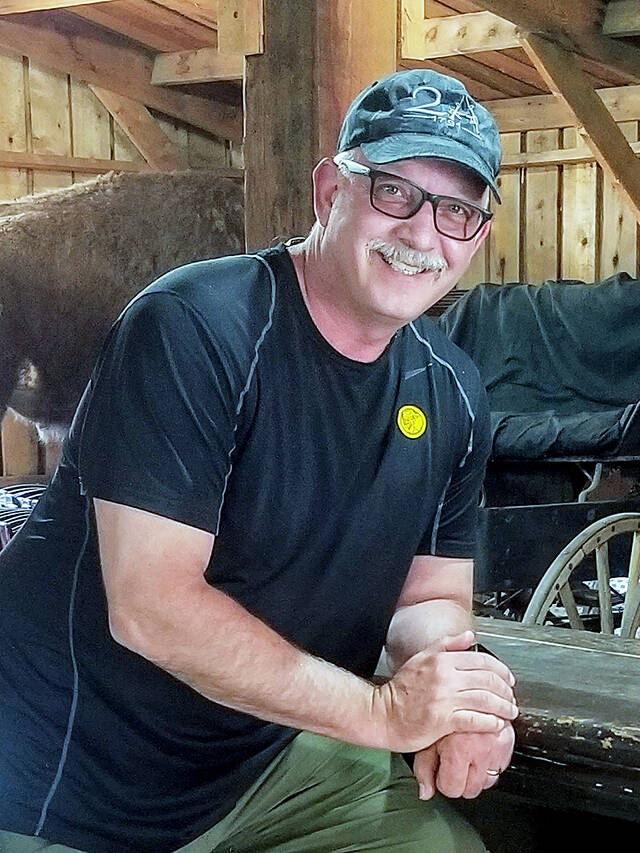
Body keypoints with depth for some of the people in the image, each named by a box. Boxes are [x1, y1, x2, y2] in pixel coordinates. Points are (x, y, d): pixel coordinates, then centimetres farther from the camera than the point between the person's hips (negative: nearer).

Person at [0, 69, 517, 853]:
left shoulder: (453, 396, 0)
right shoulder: (194, 326, -23)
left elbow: (431, 596, 7)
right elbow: (152, 608, -27)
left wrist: (458, 699, -17)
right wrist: (383, 710, -26)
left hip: (265, 755, 7)